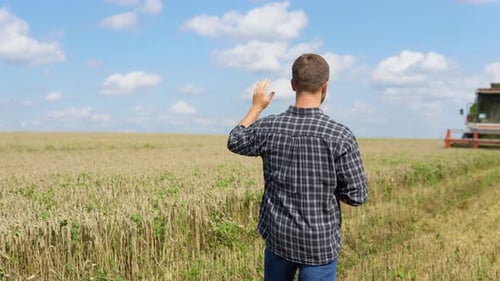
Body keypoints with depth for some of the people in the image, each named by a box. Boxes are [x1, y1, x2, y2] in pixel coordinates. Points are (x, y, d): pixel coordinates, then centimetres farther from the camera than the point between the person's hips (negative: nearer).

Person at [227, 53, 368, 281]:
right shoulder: (340, 135, -18)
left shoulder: (269, 128, -9)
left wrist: (257, 106, 21)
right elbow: (357, 195, -13)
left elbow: (235, 142, 13)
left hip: (278, 236, 4)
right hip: (320, 242, -3)